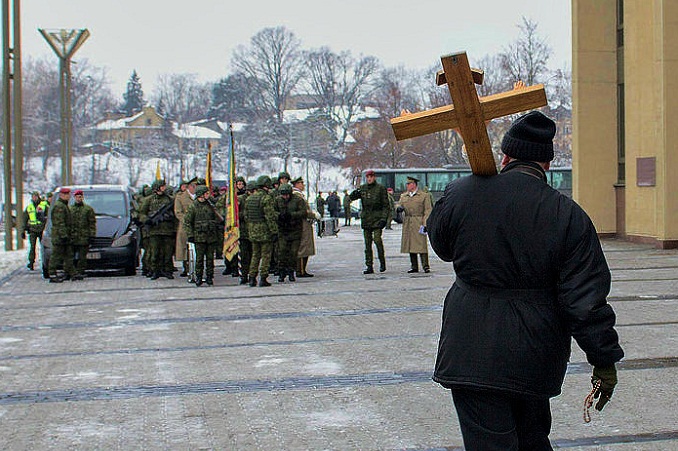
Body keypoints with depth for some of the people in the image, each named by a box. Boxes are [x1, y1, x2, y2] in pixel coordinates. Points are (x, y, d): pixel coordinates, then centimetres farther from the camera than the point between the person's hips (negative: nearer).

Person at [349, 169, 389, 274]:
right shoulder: (362, 188, 11)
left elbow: (385, 205, 1)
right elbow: (351, 197, 7)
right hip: (366, 219, 4)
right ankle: (369, 266, 7)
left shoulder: (380, 188, 1)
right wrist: (354, 193, -16)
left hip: (377, 219, -4)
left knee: (377, 240, -15)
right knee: (367, 243, 3)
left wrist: (384, 218, -9)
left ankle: (382, 262, 3)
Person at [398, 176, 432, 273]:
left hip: (419, 223, -5)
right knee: (410, 244, 5)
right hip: (407, 224, 5)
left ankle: (425, 266, -6)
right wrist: (399, 208, -7)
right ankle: (414, 266, 11)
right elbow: (400, 206, 19)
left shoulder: (424, 195, 2)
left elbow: (428, 210, -2)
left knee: (421, 244, -9)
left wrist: (425, 224, -12)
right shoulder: (403, 196, 16)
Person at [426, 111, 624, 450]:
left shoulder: (462, 193, -7)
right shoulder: (568, 216, -8)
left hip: (472, 354, -2)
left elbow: (442, 246, 14)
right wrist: (605, 359, 0)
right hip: (536, 357, 2)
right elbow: (586, 298, -9)